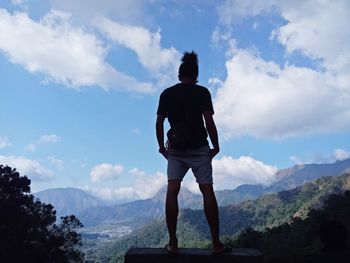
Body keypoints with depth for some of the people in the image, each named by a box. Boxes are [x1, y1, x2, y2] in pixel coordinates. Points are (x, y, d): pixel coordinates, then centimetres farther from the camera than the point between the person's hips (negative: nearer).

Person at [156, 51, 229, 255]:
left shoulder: (167, 94, 6)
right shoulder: (202, 92, -2)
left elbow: (159, 123, 3)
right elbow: (209, 122, -9)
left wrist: (162, 147, 14)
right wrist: (216, 146, 2)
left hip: (175, 149, 2)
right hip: (199, 148, -2)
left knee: (172, 191, 1)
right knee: (208, 191, 3)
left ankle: (173, 243, -1)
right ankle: (216, 243, 7)